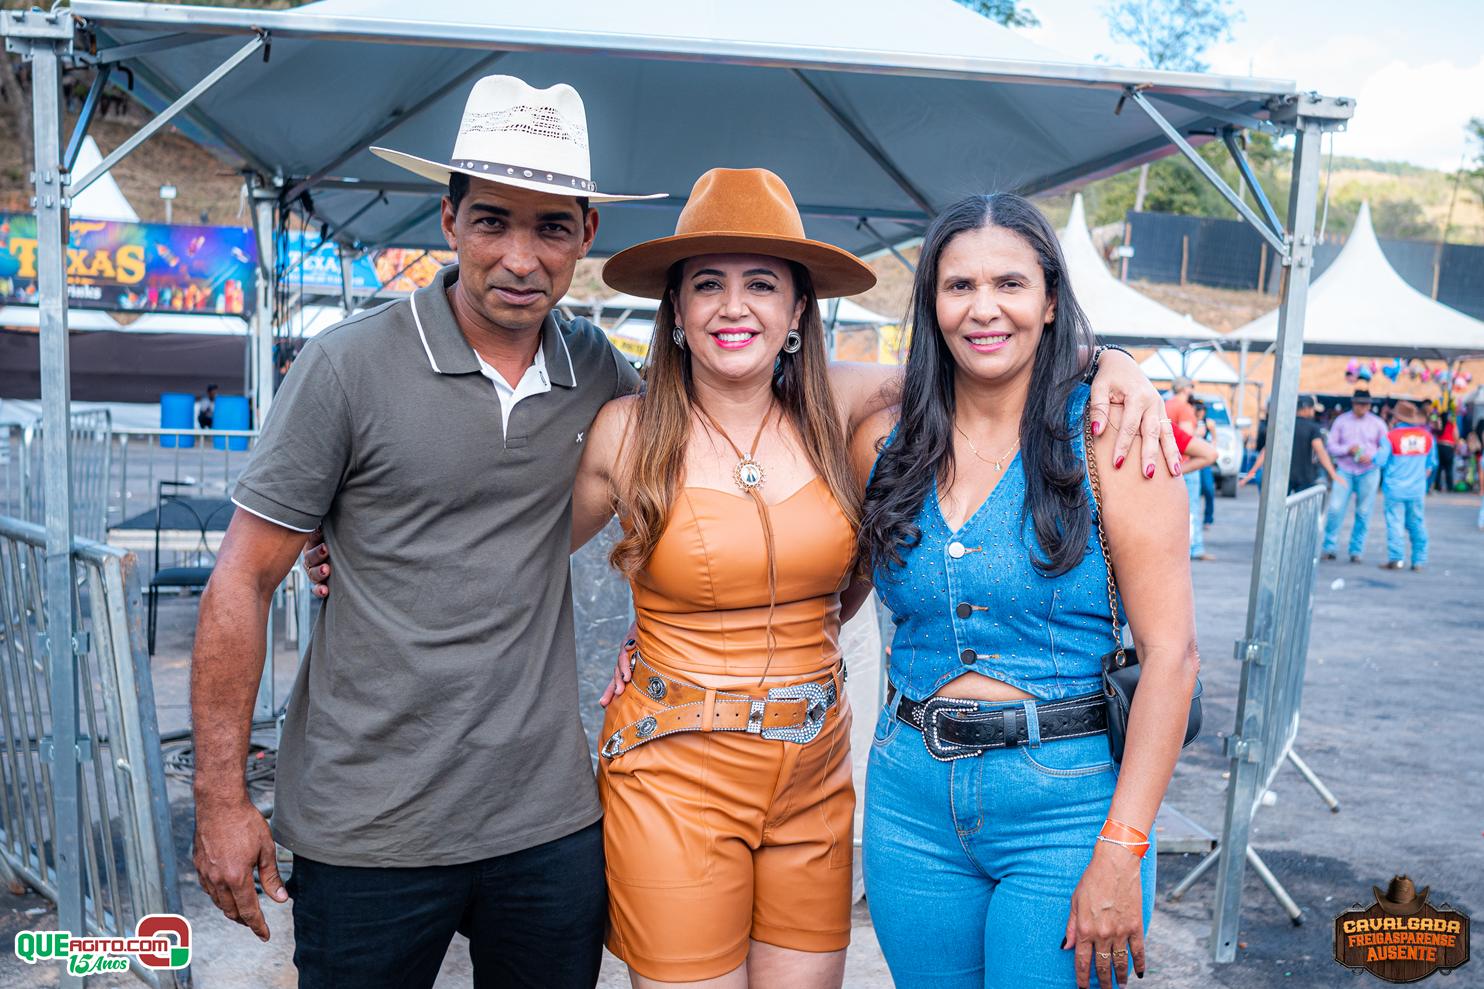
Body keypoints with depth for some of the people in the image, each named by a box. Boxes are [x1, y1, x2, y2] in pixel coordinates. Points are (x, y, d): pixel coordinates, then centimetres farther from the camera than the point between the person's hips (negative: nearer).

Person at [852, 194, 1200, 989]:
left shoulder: (1106, 435, -9)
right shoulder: (886, 443, 2)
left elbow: (1171, 654, -12)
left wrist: (1121, 851, -17)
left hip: (1068, 802, -3)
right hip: (913, 799, 4)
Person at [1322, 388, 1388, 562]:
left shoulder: (1377, 423, 5)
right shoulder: (1341, 421, 4)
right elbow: (1331, 446, 4)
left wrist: (1371, 457, -12)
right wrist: (1348, 450, -14)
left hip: (1369, 472, 1)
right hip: (1344, 471, 0)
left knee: (1363, 512, 1)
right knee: (1335, 508, -10)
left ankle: (1356, 551, 9)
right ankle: (1329, 547, 1)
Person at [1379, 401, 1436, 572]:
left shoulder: (1392, 436, -13)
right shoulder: (1427, 435, 3)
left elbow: (1381, 462, -11)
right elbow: (1432, 463, 11)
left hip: (1395, 488, -4)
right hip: (1417, 489, 4)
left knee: (1395, 522, 0)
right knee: (1417, 524, 10)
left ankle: (1396, 559, -2)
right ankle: (1419, 560, 12)